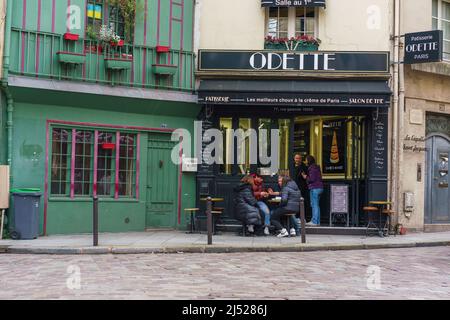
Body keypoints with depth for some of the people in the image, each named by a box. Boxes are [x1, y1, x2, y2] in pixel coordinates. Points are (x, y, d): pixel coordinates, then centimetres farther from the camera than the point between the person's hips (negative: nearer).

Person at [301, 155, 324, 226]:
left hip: (315, 188, -10)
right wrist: (306, 176, 17)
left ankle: (314, 221, -8)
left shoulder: (312, 168, -12)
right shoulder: (316, 168, 19)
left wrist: (306, 177, -2)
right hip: (319, 188, 10)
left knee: (314, 205, -8)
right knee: (317, 205, 13)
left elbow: (312, 179, -18)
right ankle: (317, 221, 16)